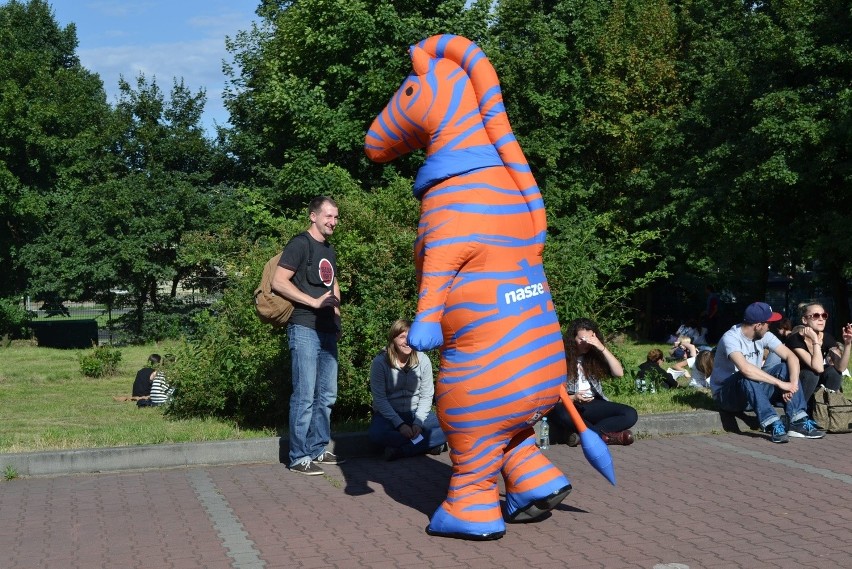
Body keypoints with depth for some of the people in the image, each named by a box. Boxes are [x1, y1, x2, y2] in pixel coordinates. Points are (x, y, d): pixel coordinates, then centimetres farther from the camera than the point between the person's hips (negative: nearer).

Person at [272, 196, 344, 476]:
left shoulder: (329, 250, 19)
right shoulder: (300, 244, -6)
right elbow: (278, 282, -14)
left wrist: (336, 311, 15)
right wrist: (314, 302, -18)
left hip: (328, 331, 9)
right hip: (304, 329, -9)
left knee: (327, 396, 12)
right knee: (305, 396, -8)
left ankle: (318, 450, 21)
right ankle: (299, 458, -3)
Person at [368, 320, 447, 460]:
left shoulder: (423, 360, -6)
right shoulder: (380, 362, -13)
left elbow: (426, 396, -4)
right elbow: (379, 398, -14)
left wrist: (418, 422, -17)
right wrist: (400, 424, -22)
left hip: (416, 412, 2)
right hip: (389, 413, -2)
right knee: (376, 433, -37)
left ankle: (400, 450, -23)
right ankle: (428, 444, -24)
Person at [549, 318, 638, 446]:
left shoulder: (595, 356, 6)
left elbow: (619, 373, -7)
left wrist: (602, 348, -15)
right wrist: (574, 398, -25)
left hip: (593, 405, 4)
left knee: (631, 414, -17)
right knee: (560, 413, -41)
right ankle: (607, 436, -27)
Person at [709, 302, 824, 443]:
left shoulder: (764, 336, -2)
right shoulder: (731, 338, -24)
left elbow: (791, 357, -8)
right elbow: (745, 368, -40)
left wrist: (793, 384, -26)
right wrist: (780, 383, -38)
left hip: (755, 392, 7)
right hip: (726, 395, -7)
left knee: (785, 368, -14)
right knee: (747, 378, -37)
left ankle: (798, 422, -23)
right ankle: (774, 425, -41)